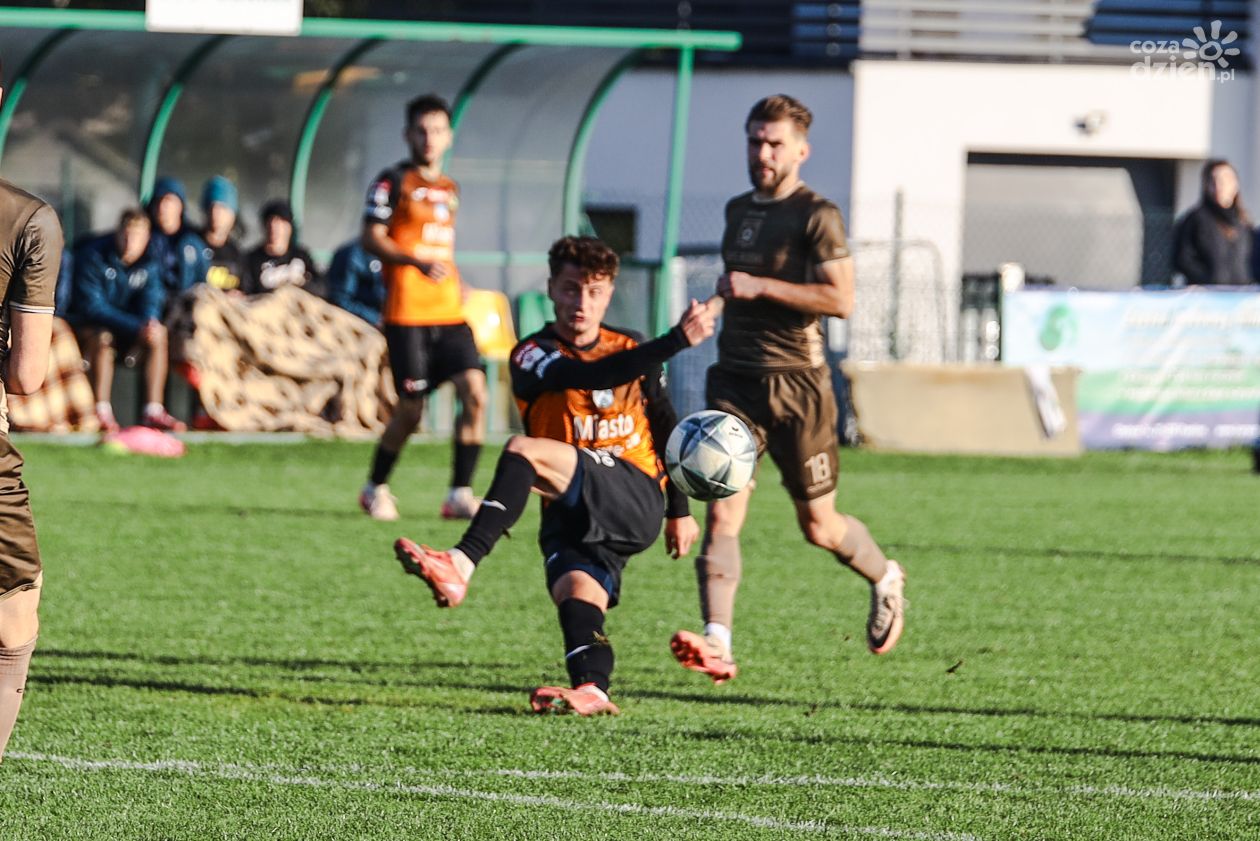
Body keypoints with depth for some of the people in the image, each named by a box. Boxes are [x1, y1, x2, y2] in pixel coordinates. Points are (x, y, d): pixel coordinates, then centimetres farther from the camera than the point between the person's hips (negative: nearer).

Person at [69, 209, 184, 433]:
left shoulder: (149, 264, -6)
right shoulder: (93, 255, -20)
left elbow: (151, 304, -7)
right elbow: (93, 306, -24)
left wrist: (150, 324, -34)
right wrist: (136, 327, -34)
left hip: (130, 325, 4)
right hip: (89, 324, -4)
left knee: (157, 337, -24)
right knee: (103, 338, -37)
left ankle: (153, 412, -28)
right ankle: (102, 413, -39)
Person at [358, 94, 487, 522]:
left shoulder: (449, 188, 18)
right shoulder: (394, 181, -2)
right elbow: (371, 239, -10)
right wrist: (417, 262, -23)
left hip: (449, 311, 6)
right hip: (407, 313, -6)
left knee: (474, 392, -11)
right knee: (410, 409, -4)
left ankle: (460, 495, -6)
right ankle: (376, 489, 18)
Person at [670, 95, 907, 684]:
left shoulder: (816, 216, -7)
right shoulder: (738, 211, 16)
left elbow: (840, 298, -17)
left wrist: (759, 287, -21)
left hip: (797, 384, -5)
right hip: (735, 381, 5)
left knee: (818, 526, 7)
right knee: (722, 513, -14)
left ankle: (885, 580, 38)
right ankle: (717, 645, -24)